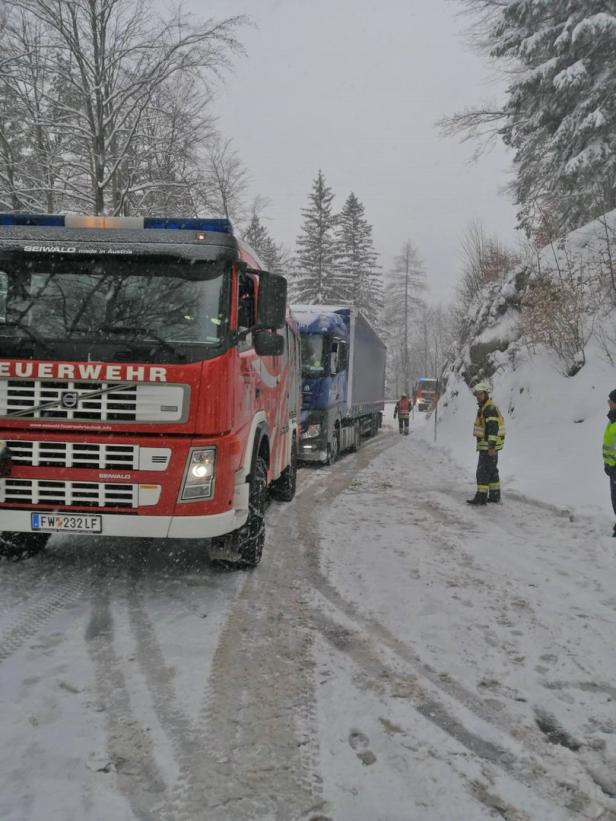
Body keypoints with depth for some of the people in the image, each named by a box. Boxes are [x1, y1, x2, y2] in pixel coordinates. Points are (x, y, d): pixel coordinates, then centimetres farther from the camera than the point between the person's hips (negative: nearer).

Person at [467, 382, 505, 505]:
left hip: (489, 446, -11)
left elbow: (493, 428, -24)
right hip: (487, 446, 11)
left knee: (483, 471, -8)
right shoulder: (483, 408, 16)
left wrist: (491, 447, -27)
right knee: (492, 471, 15)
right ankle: (495, 495, 22)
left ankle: (481, 497, -7)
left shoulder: (490, 408, -17)